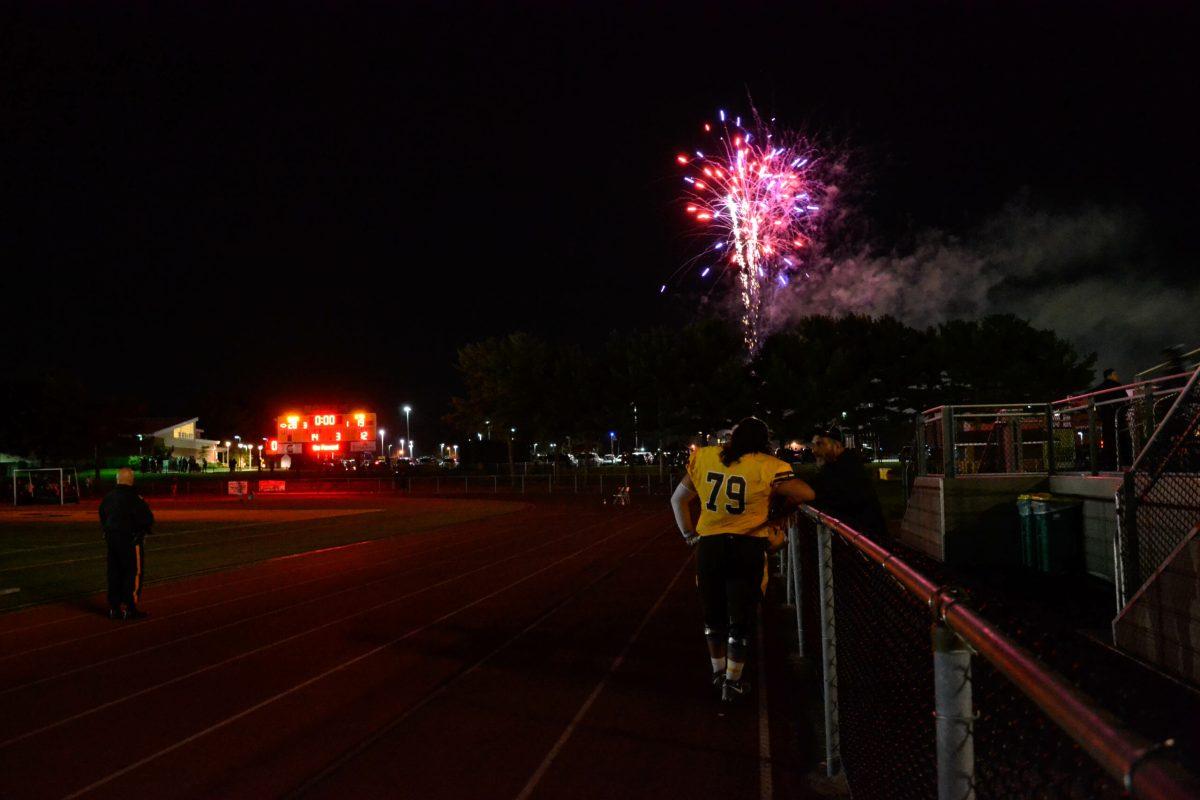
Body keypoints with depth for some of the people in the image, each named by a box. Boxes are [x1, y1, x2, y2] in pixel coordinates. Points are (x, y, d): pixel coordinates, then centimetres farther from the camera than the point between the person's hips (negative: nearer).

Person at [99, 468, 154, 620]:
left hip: (111, 539, 7)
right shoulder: (134, 499, -16)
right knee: (134, 573, 1)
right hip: (130, 540, -7)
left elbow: (102, 518, 17)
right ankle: (129, 608, 0)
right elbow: (148, 520, -16)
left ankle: (114, 607, 17)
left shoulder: (108, 498, 7)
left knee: (114, 573, 13)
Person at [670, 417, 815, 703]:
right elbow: (806, 494, -6)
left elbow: (677, 499, 12)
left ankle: (719, 672, 33)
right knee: (741, 618, 9)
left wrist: (690, 535, 18)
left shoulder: (704, 458, 4)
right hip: (747, 548, -3)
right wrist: (777, 496, 11)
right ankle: (733, 682, 15)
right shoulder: (766, 467, -8)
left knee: (713, 614, 19)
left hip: (708, 546, 3)